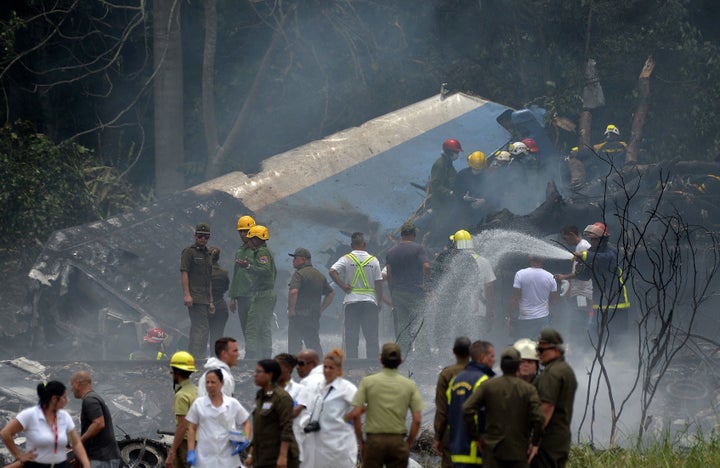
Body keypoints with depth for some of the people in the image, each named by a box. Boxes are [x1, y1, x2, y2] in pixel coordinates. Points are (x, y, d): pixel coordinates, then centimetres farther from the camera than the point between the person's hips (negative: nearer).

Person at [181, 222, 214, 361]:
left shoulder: (208, 255, 22)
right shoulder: (189, 252, -3)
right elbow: (184, 273, -11)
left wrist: (211, 301, 23)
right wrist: (187, 294, -20)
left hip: (204, 299, 9)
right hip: (194, 298, -9)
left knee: (196, 329, 8)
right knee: (202, 328, -16)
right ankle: (198, 358, -19)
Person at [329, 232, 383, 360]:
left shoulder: (346, 259, -1)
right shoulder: (373, 260, 2)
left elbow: (332, 271, -17)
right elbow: (379, 282, 2)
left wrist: (343, 286, -8)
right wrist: (380, 302, 10)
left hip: (351, 301, 0)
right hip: (370, 301, 1)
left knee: (351, 337, 3)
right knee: (372, 337, 4)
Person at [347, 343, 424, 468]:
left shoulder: (368, 381, -1)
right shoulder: (409, 385, 2)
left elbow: (355, 413, -7)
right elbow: (417, 419, -3)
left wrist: (360, 442, 3)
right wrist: (409, 444, 7)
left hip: (374, 440, -1)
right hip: (398, 441, 1)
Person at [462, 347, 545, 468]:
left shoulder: (487, 386, 0)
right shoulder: (528, 389, -3)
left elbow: (467, 410, -9)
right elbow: (538, 418, -13)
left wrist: (475, 436, 1)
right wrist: (535, 443, 0)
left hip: (493, 449, 0)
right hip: (519, 451, 0)